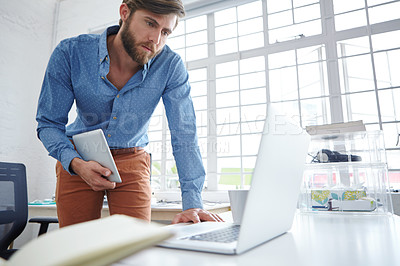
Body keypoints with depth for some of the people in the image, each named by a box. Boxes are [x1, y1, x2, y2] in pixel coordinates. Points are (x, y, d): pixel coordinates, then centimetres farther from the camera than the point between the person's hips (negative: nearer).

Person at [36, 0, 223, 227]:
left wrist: (193, 204, -28)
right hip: (77, 157, 1)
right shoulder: (69, 53, -17)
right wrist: (76, 163, -30)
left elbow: (184, 136, -21)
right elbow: (49, 123, -10)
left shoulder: (171, 66, -20)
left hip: (132, 162, 0)